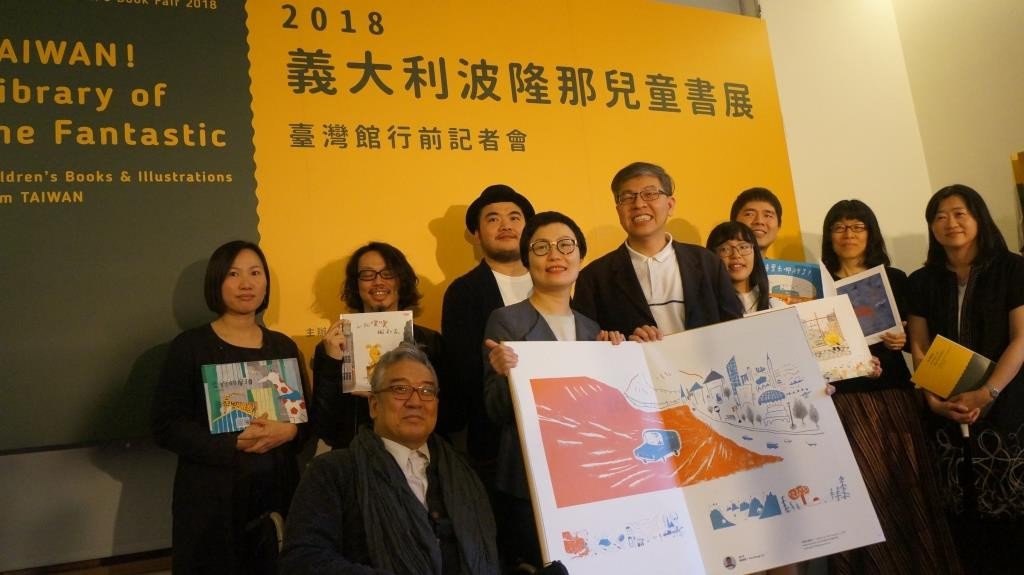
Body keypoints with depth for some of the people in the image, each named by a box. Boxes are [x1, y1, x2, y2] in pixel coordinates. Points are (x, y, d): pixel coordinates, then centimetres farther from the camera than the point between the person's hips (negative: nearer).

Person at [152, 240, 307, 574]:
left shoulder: (284, 347, 8)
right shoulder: (189, 347, -4)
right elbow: (166, 427, -9)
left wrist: (288, 432, -13)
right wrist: (236, 443, -19)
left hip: (278, 491, 4)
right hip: (212, 496, -3)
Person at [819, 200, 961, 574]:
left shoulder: (895, 279, 8)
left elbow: (913, 336, 12)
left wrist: (902, 340, -8)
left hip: (895, 397, 2)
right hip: (846, 401, -2)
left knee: (907, 486, 5)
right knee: (865, 493, -1)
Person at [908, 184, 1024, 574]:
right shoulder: (921, 282, 9)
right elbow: (919, 349, 6)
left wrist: (986, 394, -16)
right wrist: (934, 399, -9)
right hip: (947, 412, 2)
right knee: (963, 511, 3)